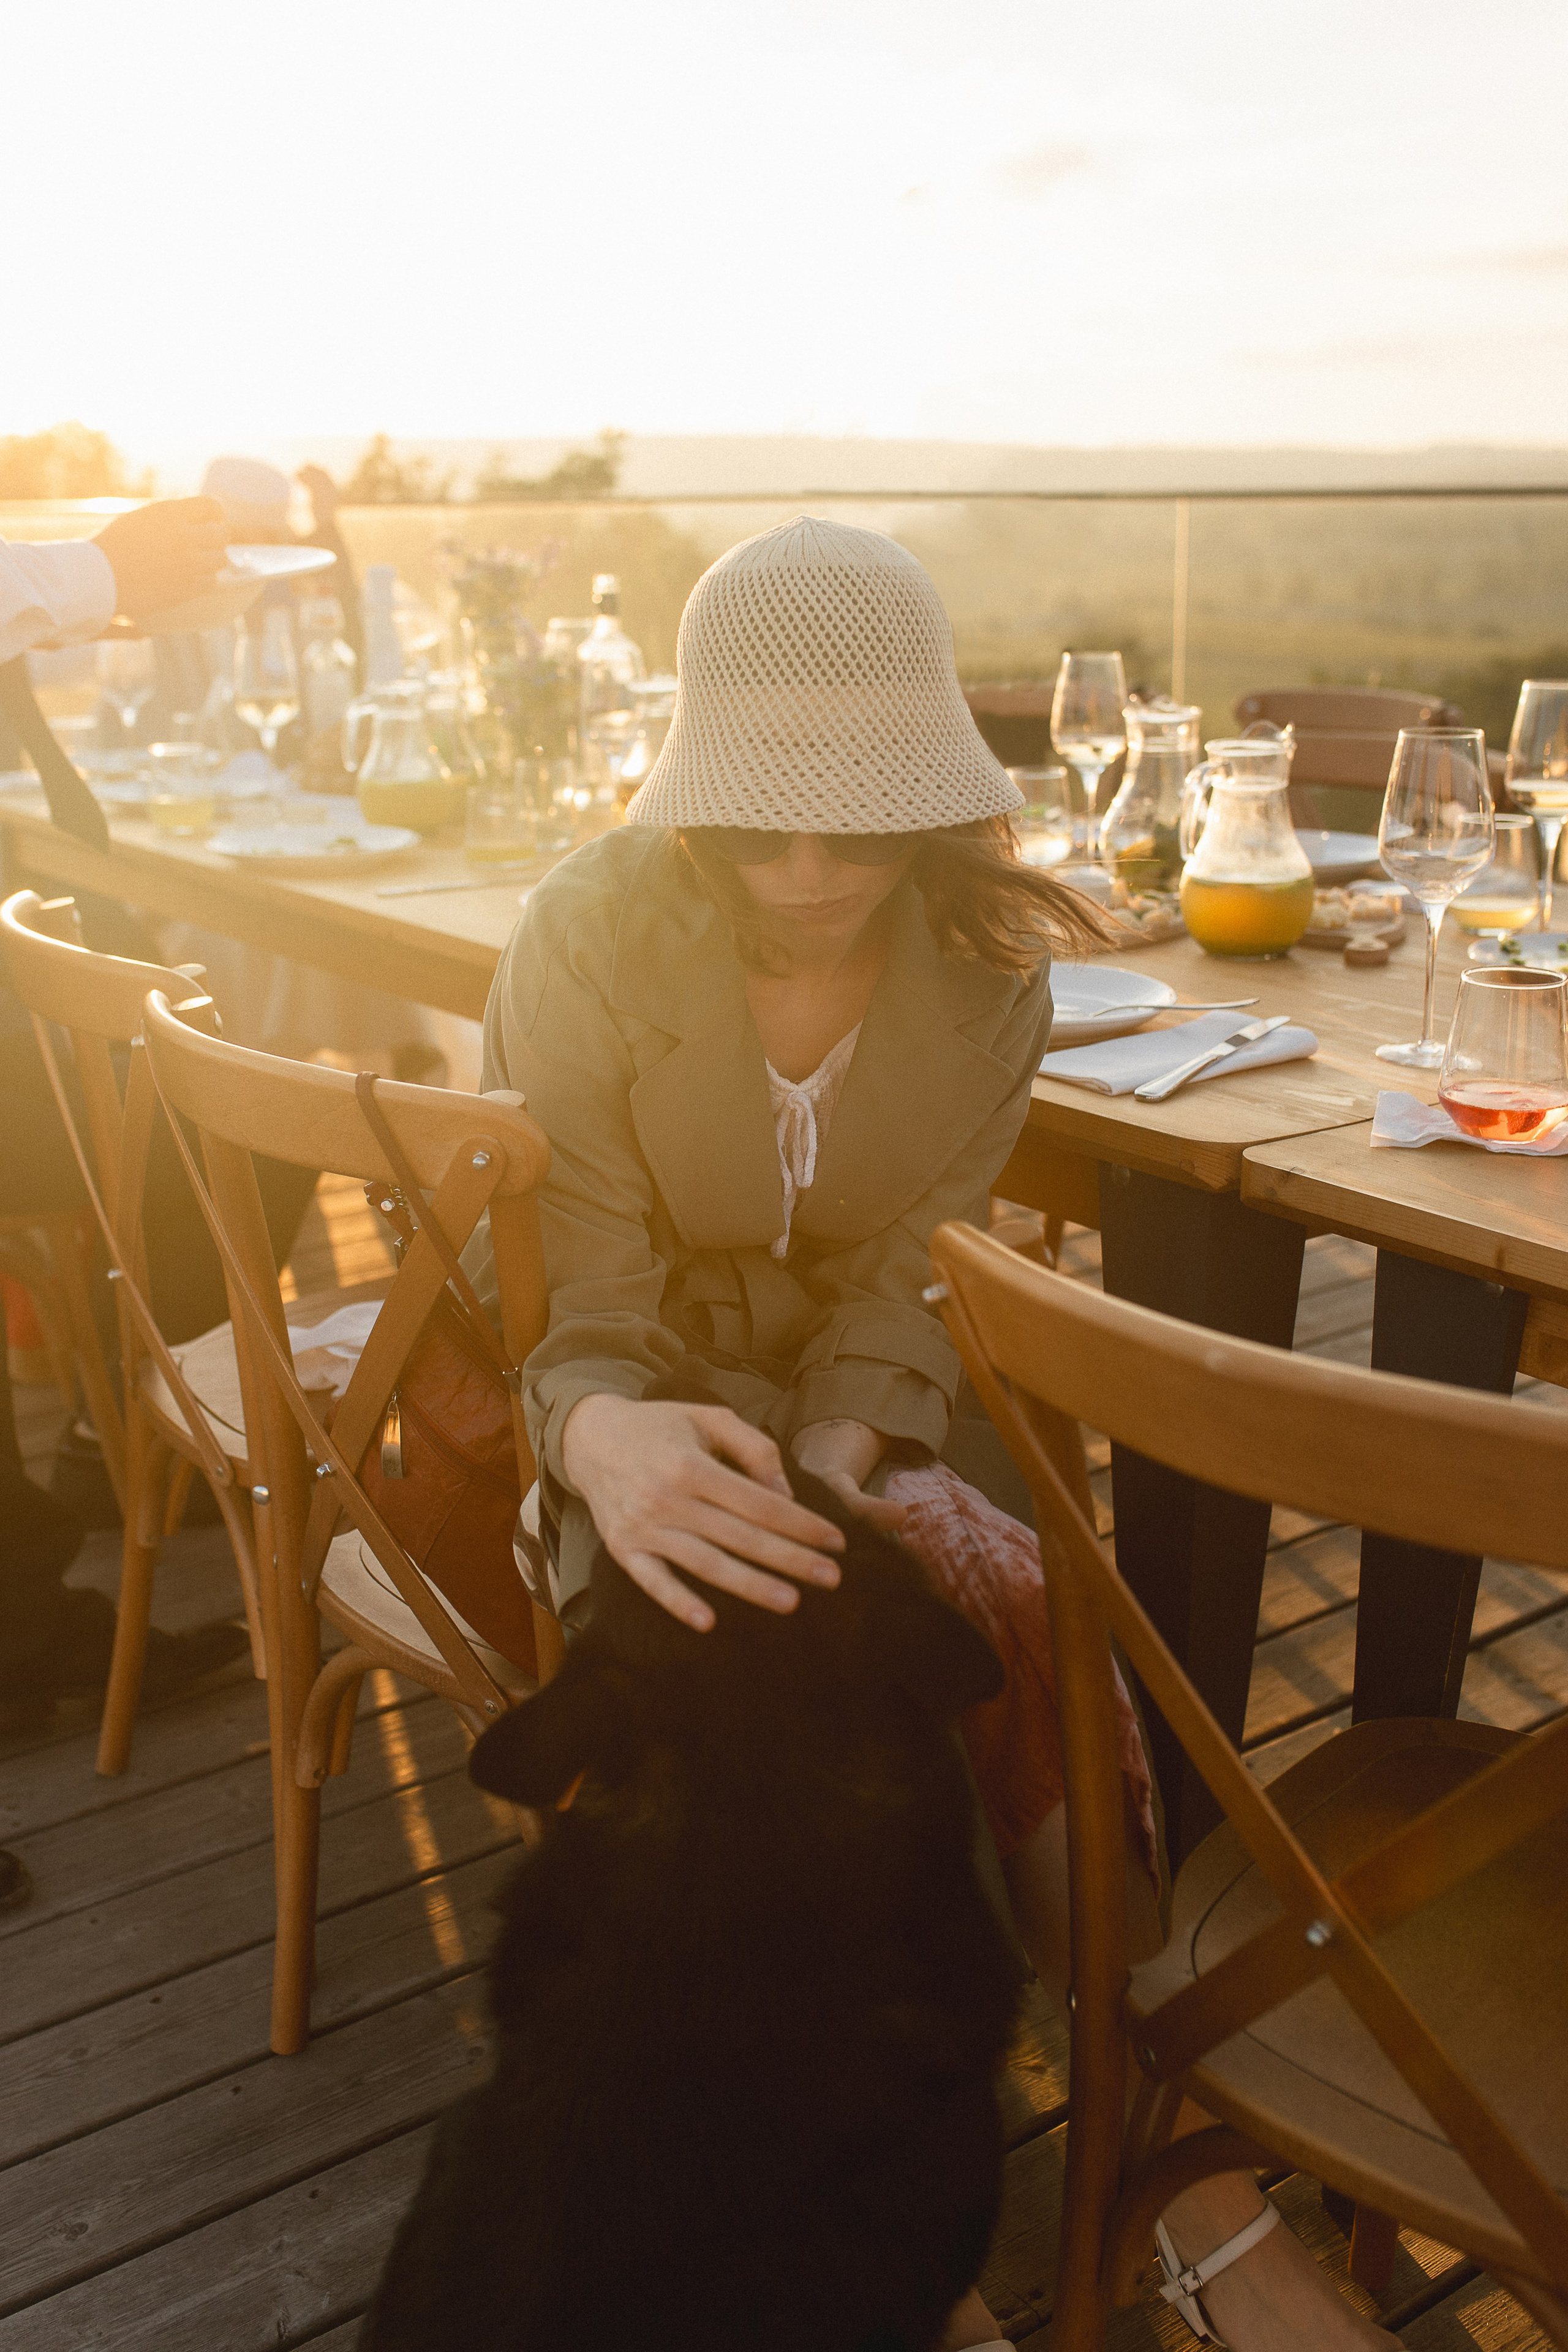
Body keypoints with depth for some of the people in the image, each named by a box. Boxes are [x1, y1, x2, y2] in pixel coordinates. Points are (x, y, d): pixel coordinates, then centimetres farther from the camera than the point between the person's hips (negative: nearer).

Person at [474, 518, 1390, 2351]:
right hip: (653, 1397, -2)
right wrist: (609, 1442, -43)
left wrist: (836, 1462, -27)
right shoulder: (590, 941, -17)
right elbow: (577, 1312, -19)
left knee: (1019, 1624, -27)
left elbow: (915, 1272, -8)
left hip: (867, 1397, 3)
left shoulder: (985, 957, -9)